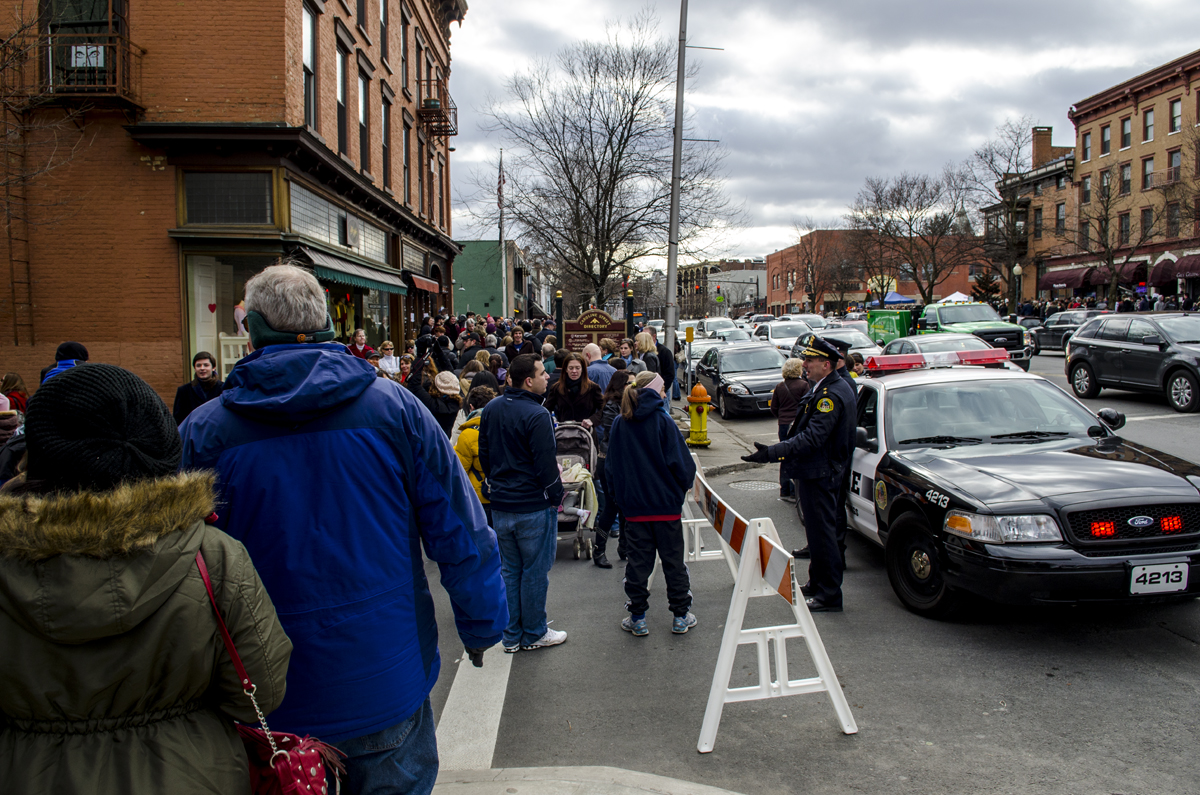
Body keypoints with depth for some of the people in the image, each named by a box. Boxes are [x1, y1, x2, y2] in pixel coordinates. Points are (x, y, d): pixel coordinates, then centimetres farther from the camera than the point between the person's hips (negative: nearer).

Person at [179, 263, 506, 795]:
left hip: (270, 706, 1)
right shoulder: (394, 406, -9)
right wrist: (480, 627, 8)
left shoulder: (203, 431, -9)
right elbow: (461, 532, -6)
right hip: (387, 687, 0)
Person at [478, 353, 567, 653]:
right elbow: (546, 464, -18)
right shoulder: (537, 415, -20)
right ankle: (533, 634, 18)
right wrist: (556, 496, -6)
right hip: (534, 505, -7)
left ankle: (511, 635, 23)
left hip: (500, 505, 7)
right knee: (535, 571, 6)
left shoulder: (490, 410, 4)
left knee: (510, 570, 15)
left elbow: (484, 454, 13)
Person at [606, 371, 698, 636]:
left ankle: (638, 618, 13)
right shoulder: (662, 421, -11)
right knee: (673, 561, 9)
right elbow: (680, 462, -11)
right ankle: (681, 616, 18)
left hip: (634, 507, 3)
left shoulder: (619, 424, 1)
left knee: (637, 562, 9)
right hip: (666, 504, -3)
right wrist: (684, 484, 8)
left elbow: (611, 465, 7)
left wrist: (615, 495, 19)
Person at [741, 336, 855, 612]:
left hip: (819, 475, -11)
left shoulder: (831, 395, -22)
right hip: (814, 471, 11)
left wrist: (772, 453, -35)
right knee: (818, 530, 20)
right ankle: (817, 583, 33)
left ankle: (829, 595, 5)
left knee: (822, 532, -3)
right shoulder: (829, 388, 12)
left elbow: (812, 438, -30)